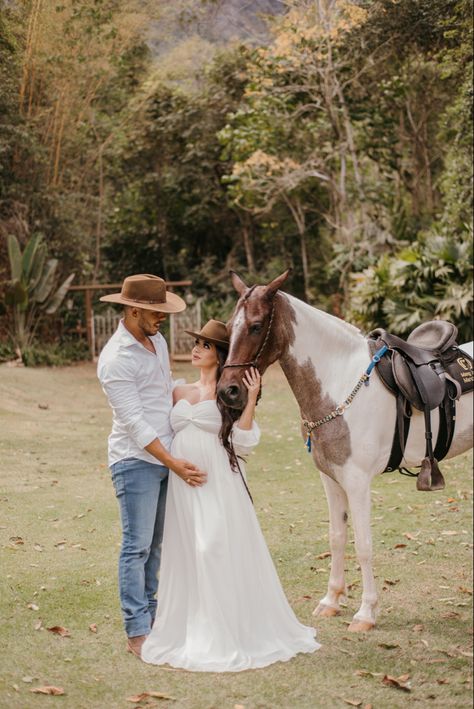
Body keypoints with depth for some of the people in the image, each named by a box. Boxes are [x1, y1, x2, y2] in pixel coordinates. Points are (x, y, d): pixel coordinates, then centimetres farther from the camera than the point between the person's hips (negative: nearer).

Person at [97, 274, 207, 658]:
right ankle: (137, 632, 1)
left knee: (154, 544, 14)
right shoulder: (116, 359, -18)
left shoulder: (157, 340, 8)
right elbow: (134, 422, -20)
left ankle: (150, 615, 23)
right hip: (137, 461, -8)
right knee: (137, 546, -4)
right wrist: (174, 464, -22)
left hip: (165, 457, 8)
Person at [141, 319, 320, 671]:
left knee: (219, 553, -7)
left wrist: (251, 400, -15)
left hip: (218, 484, -5)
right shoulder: (180, 393, 14)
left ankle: (227, 635, 3)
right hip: (182, 485, 5)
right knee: (184, 556, 9)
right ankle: (189, 631, 21)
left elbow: (243, 443, -10)